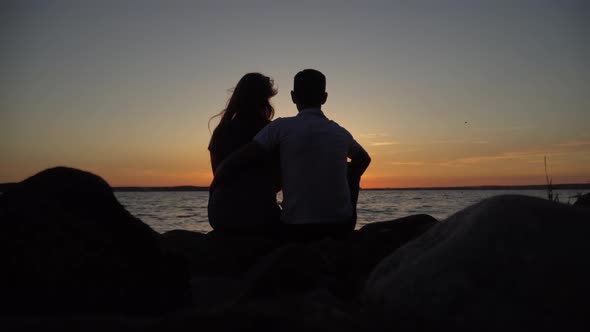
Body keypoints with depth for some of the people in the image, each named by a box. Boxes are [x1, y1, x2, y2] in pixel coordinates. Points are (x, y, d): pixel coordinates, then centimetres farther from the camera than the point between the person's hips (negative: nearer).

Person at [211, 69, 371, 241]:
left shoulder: (281, 127, -7)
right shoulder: (341, 133, 5)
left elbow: (235, 162, -13)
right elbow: (364, 159, 27)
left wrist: (213, 190, 5)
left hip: (297, 228, -2)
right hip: (342, 225, 2)